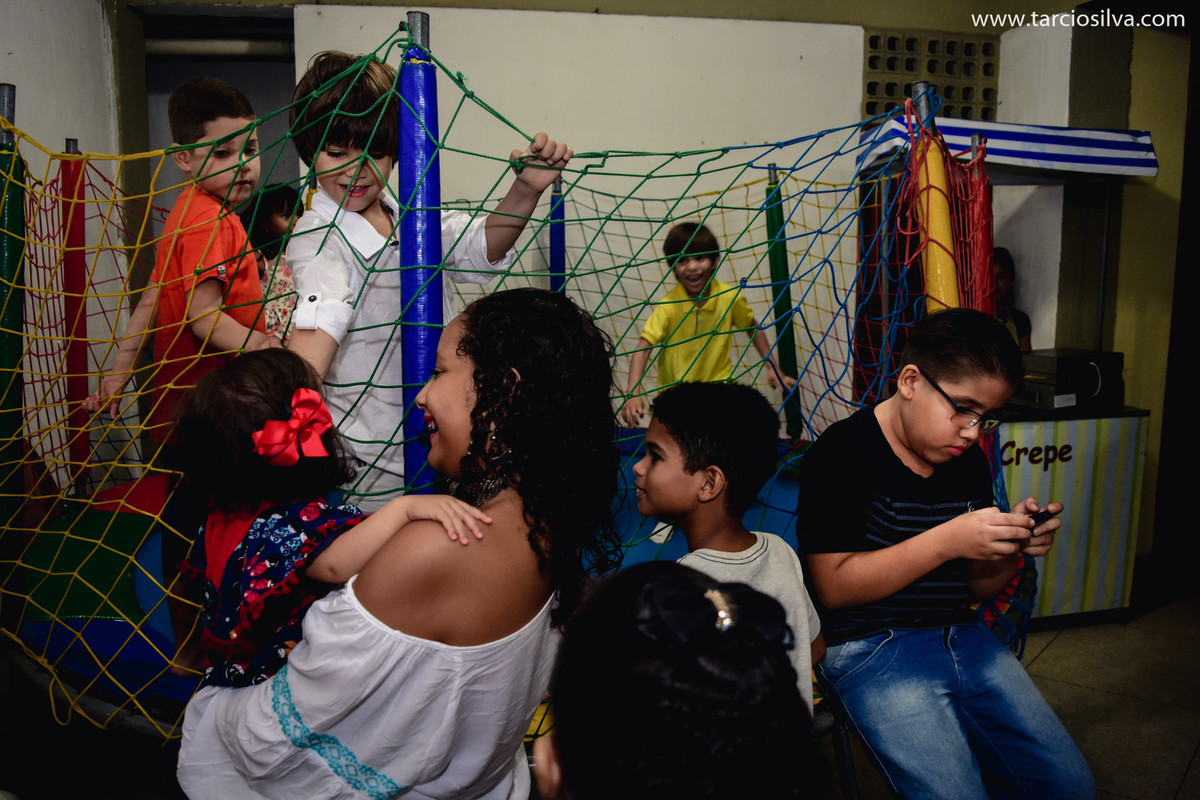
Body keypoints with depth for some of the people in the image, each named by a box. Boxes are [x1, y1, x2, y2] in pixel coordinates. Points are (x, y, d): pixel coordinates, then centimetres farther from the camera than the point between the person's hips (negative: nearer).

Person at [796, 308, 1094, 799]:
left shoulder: (968, 463, 7)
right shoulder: (842, 454, -14)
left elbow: (974, 587, 14)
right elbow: (834, 587, -19)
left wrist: (1013, 544, -8)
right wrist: (946, 540, -25)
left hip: (963, 637, 7)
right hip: (872, 648, -6)